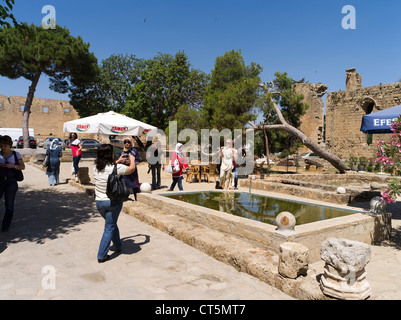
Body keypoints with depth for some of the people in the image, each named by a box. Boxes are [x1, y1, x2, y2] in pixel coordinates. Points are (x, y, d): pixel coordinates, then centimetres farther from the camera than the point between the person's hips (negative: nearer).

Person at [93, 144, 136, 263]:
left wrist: (118, 161, 33)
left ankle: (118, 246, 40)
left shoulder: (96, 168, -1)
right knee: (109, 228, 6)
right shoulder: (116, 168, -17)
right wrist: (132, 159, 18)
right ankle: (102, 256, 10)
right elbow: (132, 168, -2)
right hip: (113, 202, -6)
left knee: (112, 224, 24)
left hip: (99, 202, 6)